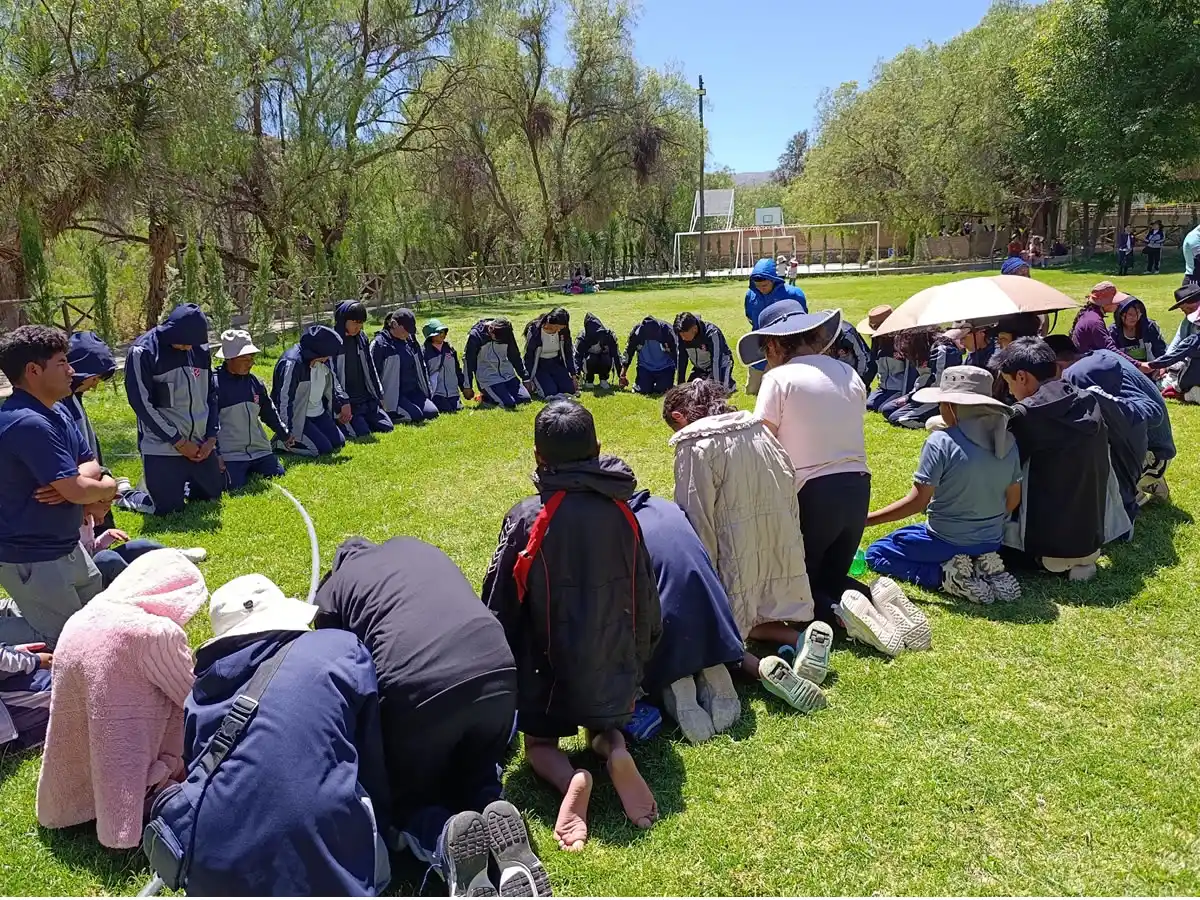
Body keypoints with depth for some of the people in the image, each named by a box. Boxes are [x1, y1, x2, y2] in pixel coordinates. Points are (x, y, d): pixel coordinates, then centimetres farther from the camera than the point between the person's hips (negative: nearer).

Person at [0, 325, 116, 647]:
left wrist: (72, 479, -15)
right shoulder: (29, 424, -26)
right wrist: (109, 487, -5)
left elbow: (91, 464, 9)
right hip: (31, 558, -10)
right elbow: (78, 492, -28)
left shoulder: (57, 412, 6)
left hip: (66, 547, 10)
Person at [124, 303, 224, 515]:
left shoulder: (200, 349, 5)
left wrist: (211, 436, 1)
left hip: (201, 445, 6)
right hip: (162, 450, -5)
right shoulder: (143, 352, -12)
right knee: (168, 510, -3)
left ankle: (183, 487, 40)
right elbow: (142, 403, -13)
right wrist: (178, 442, -13)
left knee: (212, 496, 13)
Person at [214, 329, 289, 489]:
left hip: (259, 449, 6)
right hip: (230, 453, -6)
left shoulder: (254, 382, 8)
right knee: (236, 486, -18)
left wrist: (284, 435, 28)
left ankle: (250, 469, 26)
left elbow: (269, 412, 22)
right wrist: (215, 454, -15)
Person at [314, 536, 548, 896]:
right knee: (478, 775, 29)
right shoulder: (417, 548, 31)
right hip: (497, 670, 4)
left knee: (406, 798, 24)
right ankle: (496, 821, -2)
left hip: (417, 689, -3)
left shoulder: (330, 591, 20)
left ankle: (446, 840, -7)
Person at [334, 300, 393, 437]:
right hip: (346, 402, -6)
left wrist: (379, 395, 14)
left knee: (387, 427, 0)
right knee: (362, 433, -18)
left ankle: (360, 421, 20)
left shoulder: (361, 339, 7)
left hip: (366, 398, 7)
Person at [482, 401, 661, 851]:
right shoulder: (621, 511, -6)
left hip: (551, 666, -3)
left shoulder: (527, 518, -17)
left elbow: (501, 605, -9)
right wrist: (636, 663, 18)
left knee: (540, 743, 21)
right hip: (612, 667, 3)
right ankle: (615, 750, -7)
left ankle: (571, 779, -12)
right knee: (603, 728, 28)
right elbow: (646, 598, 3)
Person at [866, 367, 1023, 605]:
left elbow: (917, 502, -22)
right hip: (992, 542, 6)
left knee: (876, 553, 15)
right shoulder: (1006, 440, -3)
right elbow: (1013, 500, 6)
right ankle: (984, 566, 6)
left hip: (946, 540, -6)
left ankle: (947, 574, -7)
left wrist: (866, 519, -15)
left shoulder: (941, 442, -21)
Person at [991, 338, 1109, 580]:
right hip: (1091, 539, 7)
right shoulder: (1089, 403, 3)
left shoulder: (1026, 414, -18)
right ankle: (1079, 559, 12)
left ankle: (1045, 560, 0)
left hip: (1049, 543, -7)